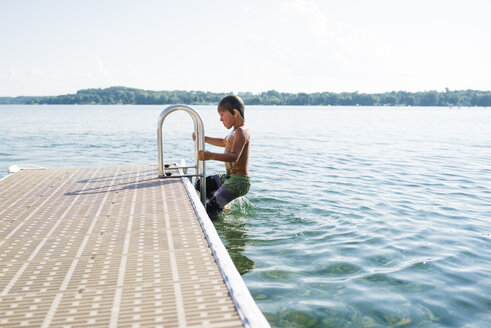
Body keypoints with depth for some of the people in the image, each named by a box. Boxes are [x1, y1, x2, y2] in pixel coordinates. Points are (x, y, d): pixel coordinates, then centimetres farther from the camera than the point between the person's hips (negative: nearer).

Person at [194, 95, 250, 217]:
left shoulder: (241, 132, -20)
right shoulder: (237, 130, 13)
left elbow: (234, 156, -35)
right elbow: (224, 142, 33)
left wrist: (211, 156, -48)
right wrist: (204, 139, 30)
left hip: (238, 181, -11)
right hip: (229, 177, 11)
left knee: (210, 211, -20)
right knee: (200, 185, 24)